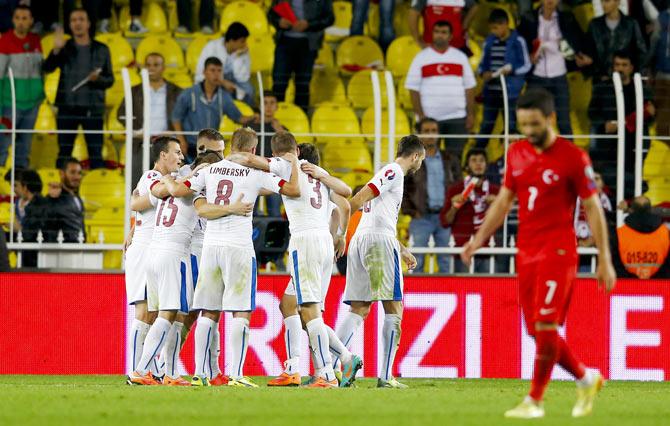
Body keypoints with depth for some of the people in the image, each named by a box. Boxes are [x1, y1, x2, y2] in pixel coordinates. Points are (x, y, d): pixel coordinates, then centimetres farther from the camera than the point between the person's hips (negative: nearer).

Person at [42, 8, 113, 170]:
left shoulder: (101, 50, 9)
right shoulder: (65, 48, 7)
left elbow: (110, 79, 10)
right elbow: (47, 68, -7)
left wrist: (98, 79, -12)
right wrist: (56, 50, -24)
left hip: (92, 108, 0)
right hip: (67, 106, 0)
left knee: (96, 154, -2)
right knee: (64, 152, 4)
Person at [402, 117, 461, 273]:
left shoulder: (450, 160, 12)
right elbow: (400, 189, 4)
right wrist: (410, 211, -4)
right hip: (421, 217, -2)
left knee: (446, 261, 1)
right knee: (418, 260, -3)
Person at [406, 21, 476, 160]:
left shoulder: (460, 57, 11)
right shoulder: (421, 58, 4)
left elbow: (469, 87, 10)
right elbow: (413, 89, 1)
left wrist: (471, 114, 3)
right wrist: (420, 115, -8)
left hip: (457, 116, 1)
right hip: (429, 117, -1)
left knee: (455, 155, -1)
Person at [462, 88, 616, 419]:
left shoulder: (573, 158, -7)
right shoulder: (516, 154, 10)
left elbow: (593, 209, -5)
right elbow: (504, 200, 20)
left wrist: (605, 260, -6)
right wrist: (480, 238, 10)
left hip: (558, 251, -6)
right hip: (526, 252, 6)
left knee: (545, 327, -13)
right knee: (538, 331, 6)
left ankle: (534, 400, -6)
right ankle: (586, 379, 25)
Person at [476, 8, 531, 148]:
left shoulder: (517, 41, -5)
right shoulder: (489, 42, 8)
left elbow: (526, 65, -3)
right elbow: (482, 64, 14)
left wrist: (511, 69, -19)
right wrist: (483, 73, -8)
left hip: (510, 91, -4)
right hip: (491, 90, 4)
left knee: (511, 126, 3)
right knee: (486, 126, 8)